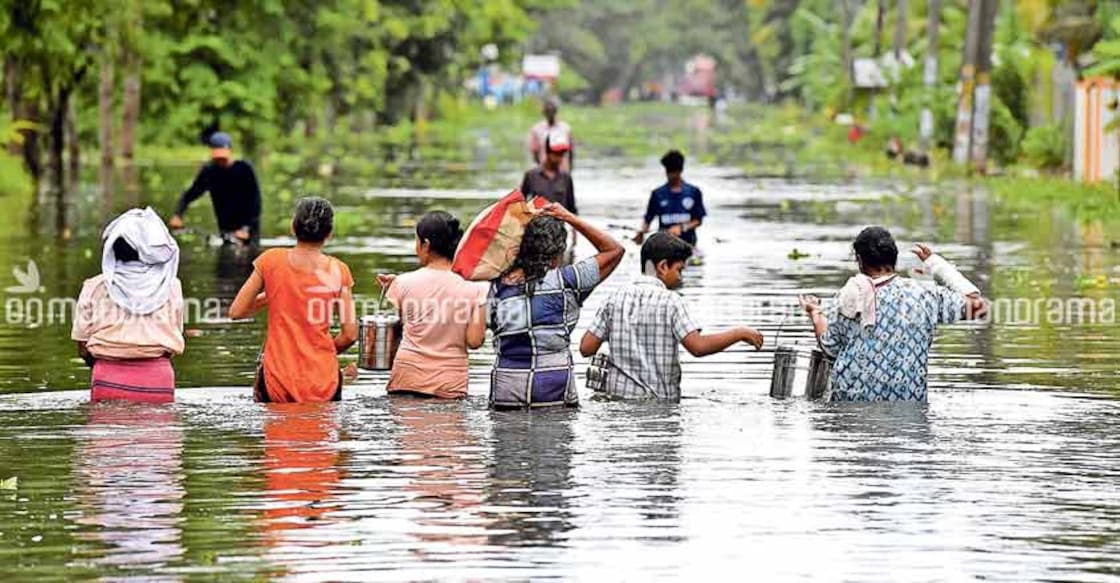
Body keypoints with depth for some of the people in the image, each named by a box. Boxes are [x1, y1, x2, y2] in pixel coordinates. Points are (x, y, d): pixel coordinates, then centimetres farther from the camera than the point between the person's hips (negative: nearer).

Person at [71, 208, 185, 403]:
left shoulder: (95, 288, 3)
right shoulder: (170, 287, 6)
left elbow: (83, 349, 6)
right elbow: (173, 346, 9)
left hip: (109, 379, 0)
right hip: (159, 379, 1)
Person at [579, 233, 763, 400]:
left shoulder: (616, 298, 4)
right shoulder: (669, 300, -9)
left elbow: (586, 348, 2)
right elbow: (698, 346, -17)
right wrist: (738, 334, -6)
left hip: (618, 394, 4)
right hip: (659, 400, -4)